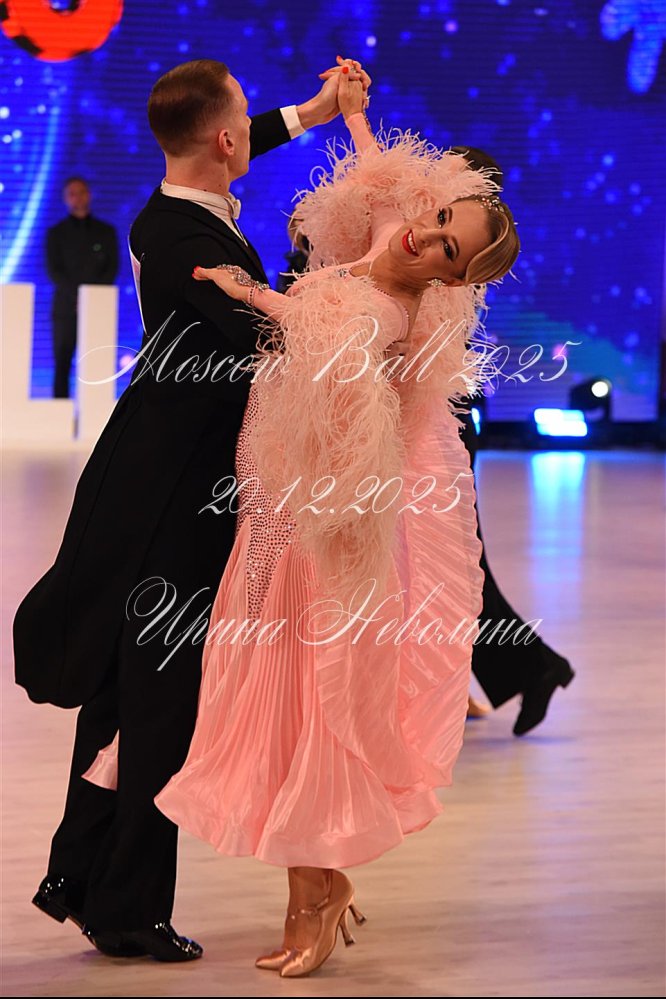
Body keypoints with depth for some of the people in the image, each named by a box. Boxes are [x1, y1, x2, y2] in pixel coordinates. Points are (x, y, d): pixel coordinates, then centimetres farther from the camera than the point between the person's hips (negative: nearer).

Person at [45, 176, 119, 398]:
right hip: (65, 308, 0)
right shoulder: (56, 233, 11)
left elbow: (112, 268, 6)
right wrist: (76, 296, -12)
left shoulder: (106, 231, 13)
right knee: (62, 364, -5)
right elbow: (54, 271, 2)